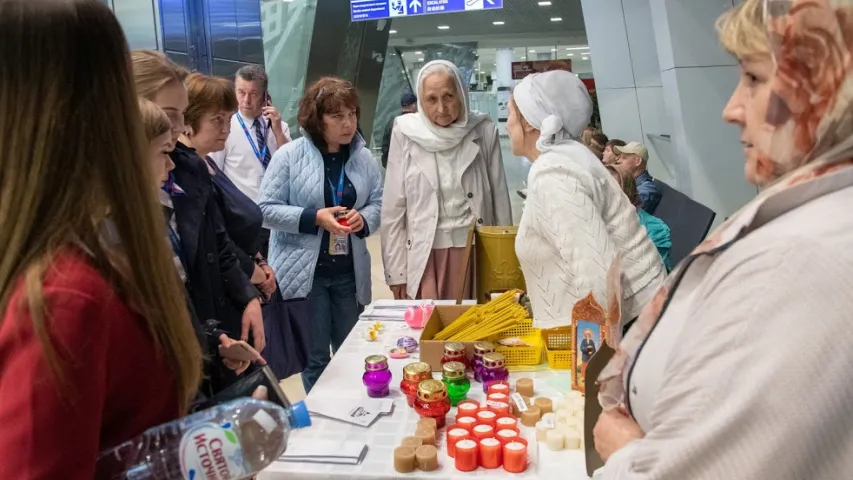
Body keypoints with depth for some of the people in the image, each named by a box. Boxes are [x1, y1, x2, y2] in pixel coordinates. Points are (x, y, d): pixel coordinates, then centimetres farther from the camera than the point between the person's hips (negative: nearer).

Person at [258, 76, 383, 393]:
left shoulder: (364, 158, 3)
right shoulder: (290, 155, -8)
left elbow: (379, 203, 9)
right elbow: (266, 209, -9)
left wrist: (364, 218, -14)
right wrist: (314, 218, -21)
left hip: (349, 271, 4)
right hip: (304, 271, -3)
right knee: (315, 356, 8)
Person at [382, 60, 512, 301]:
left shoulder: (484, 132, -2)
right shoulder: (406, 133, -4)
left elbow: (500, 199, 4)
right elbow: (393, 208, -1)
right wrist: (396, 271, -2)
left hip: (474, 249, 1)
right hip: (424, 252, -1)